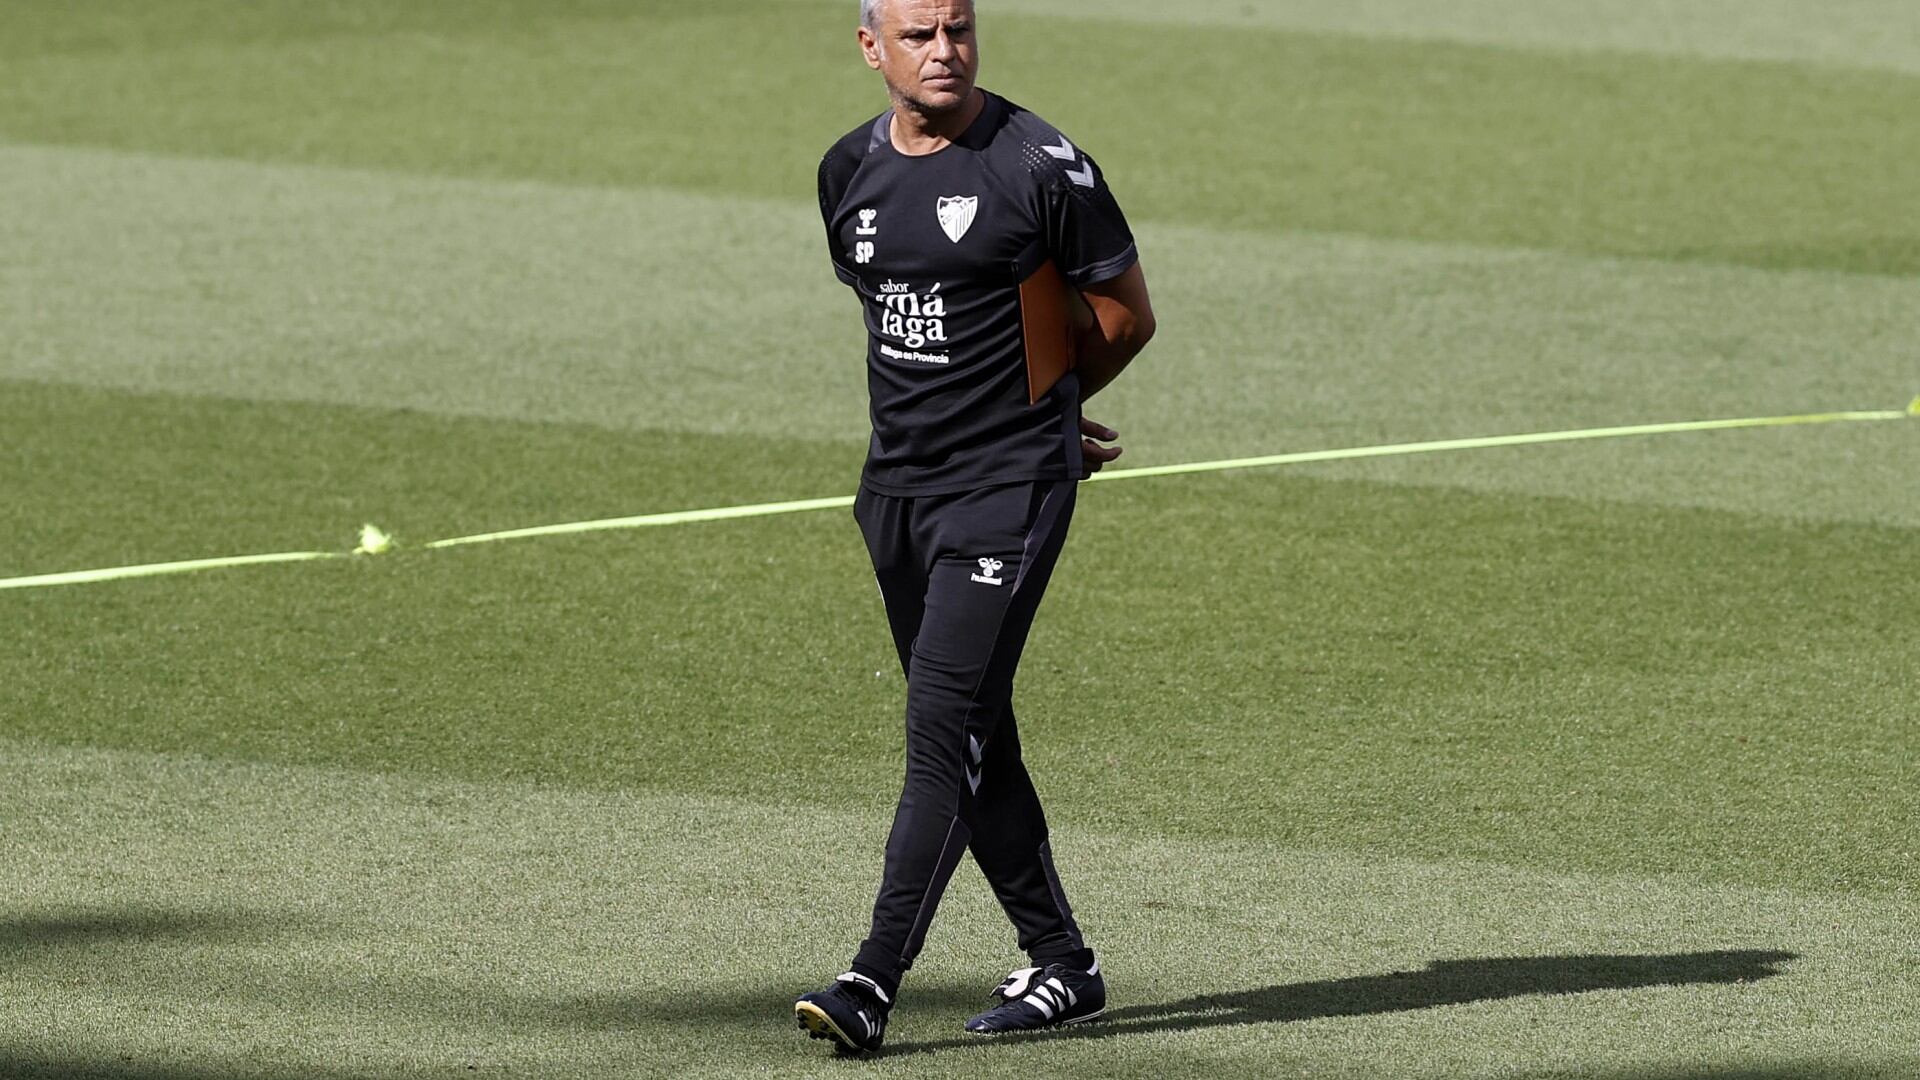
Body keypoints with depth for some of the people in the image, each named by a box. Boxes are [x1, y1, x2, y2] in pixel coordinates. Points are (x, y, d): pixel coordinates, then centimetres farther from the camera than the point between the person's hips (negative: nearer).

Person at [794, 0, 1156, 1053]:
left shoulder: (1039, 165, -10)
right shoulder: (850, 172, 8)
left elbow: (1124, 314, -1)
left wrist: (1029, 409, 7)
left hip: (1008, 490, -7)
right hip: (895, 486, 7)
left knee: (945, 724, -13)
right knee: (972, 735, 11)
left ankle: (874, 978, -18)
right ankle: (1060, 963, 22)